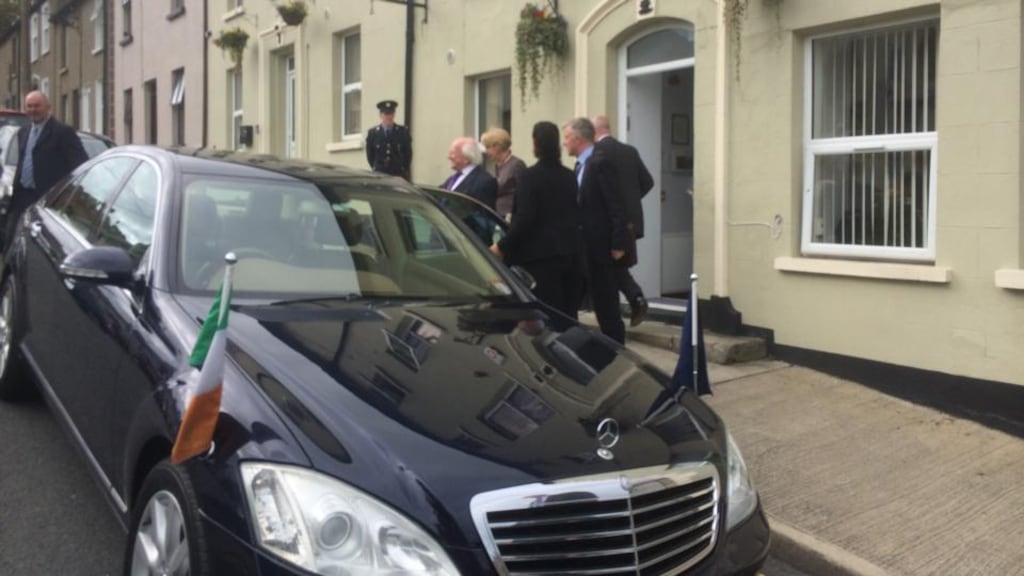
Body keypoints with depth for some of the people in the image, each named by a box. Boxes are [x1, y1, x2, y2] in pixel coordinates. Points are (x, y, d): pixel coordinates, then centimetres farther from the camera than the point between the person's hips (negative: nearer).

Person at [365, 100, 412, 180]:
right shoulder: (372, 133, 4)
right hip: (379, 174, 0)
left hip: (399, 174, 0)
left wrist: (404, 170, 6)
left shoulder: (403, 131, 4)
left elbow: (408, 153, 8)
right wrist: (376, 169, 9)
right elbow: (370, 155, 12)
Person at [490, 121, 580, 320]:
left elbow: (524, 218, -16)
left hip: (538, 256, -6)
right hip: (569, 253, 7)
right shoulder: (569, 176, 8)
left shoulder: (530, 176, -11)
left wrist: (502, 246, -7)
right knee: (568, 313, 10)